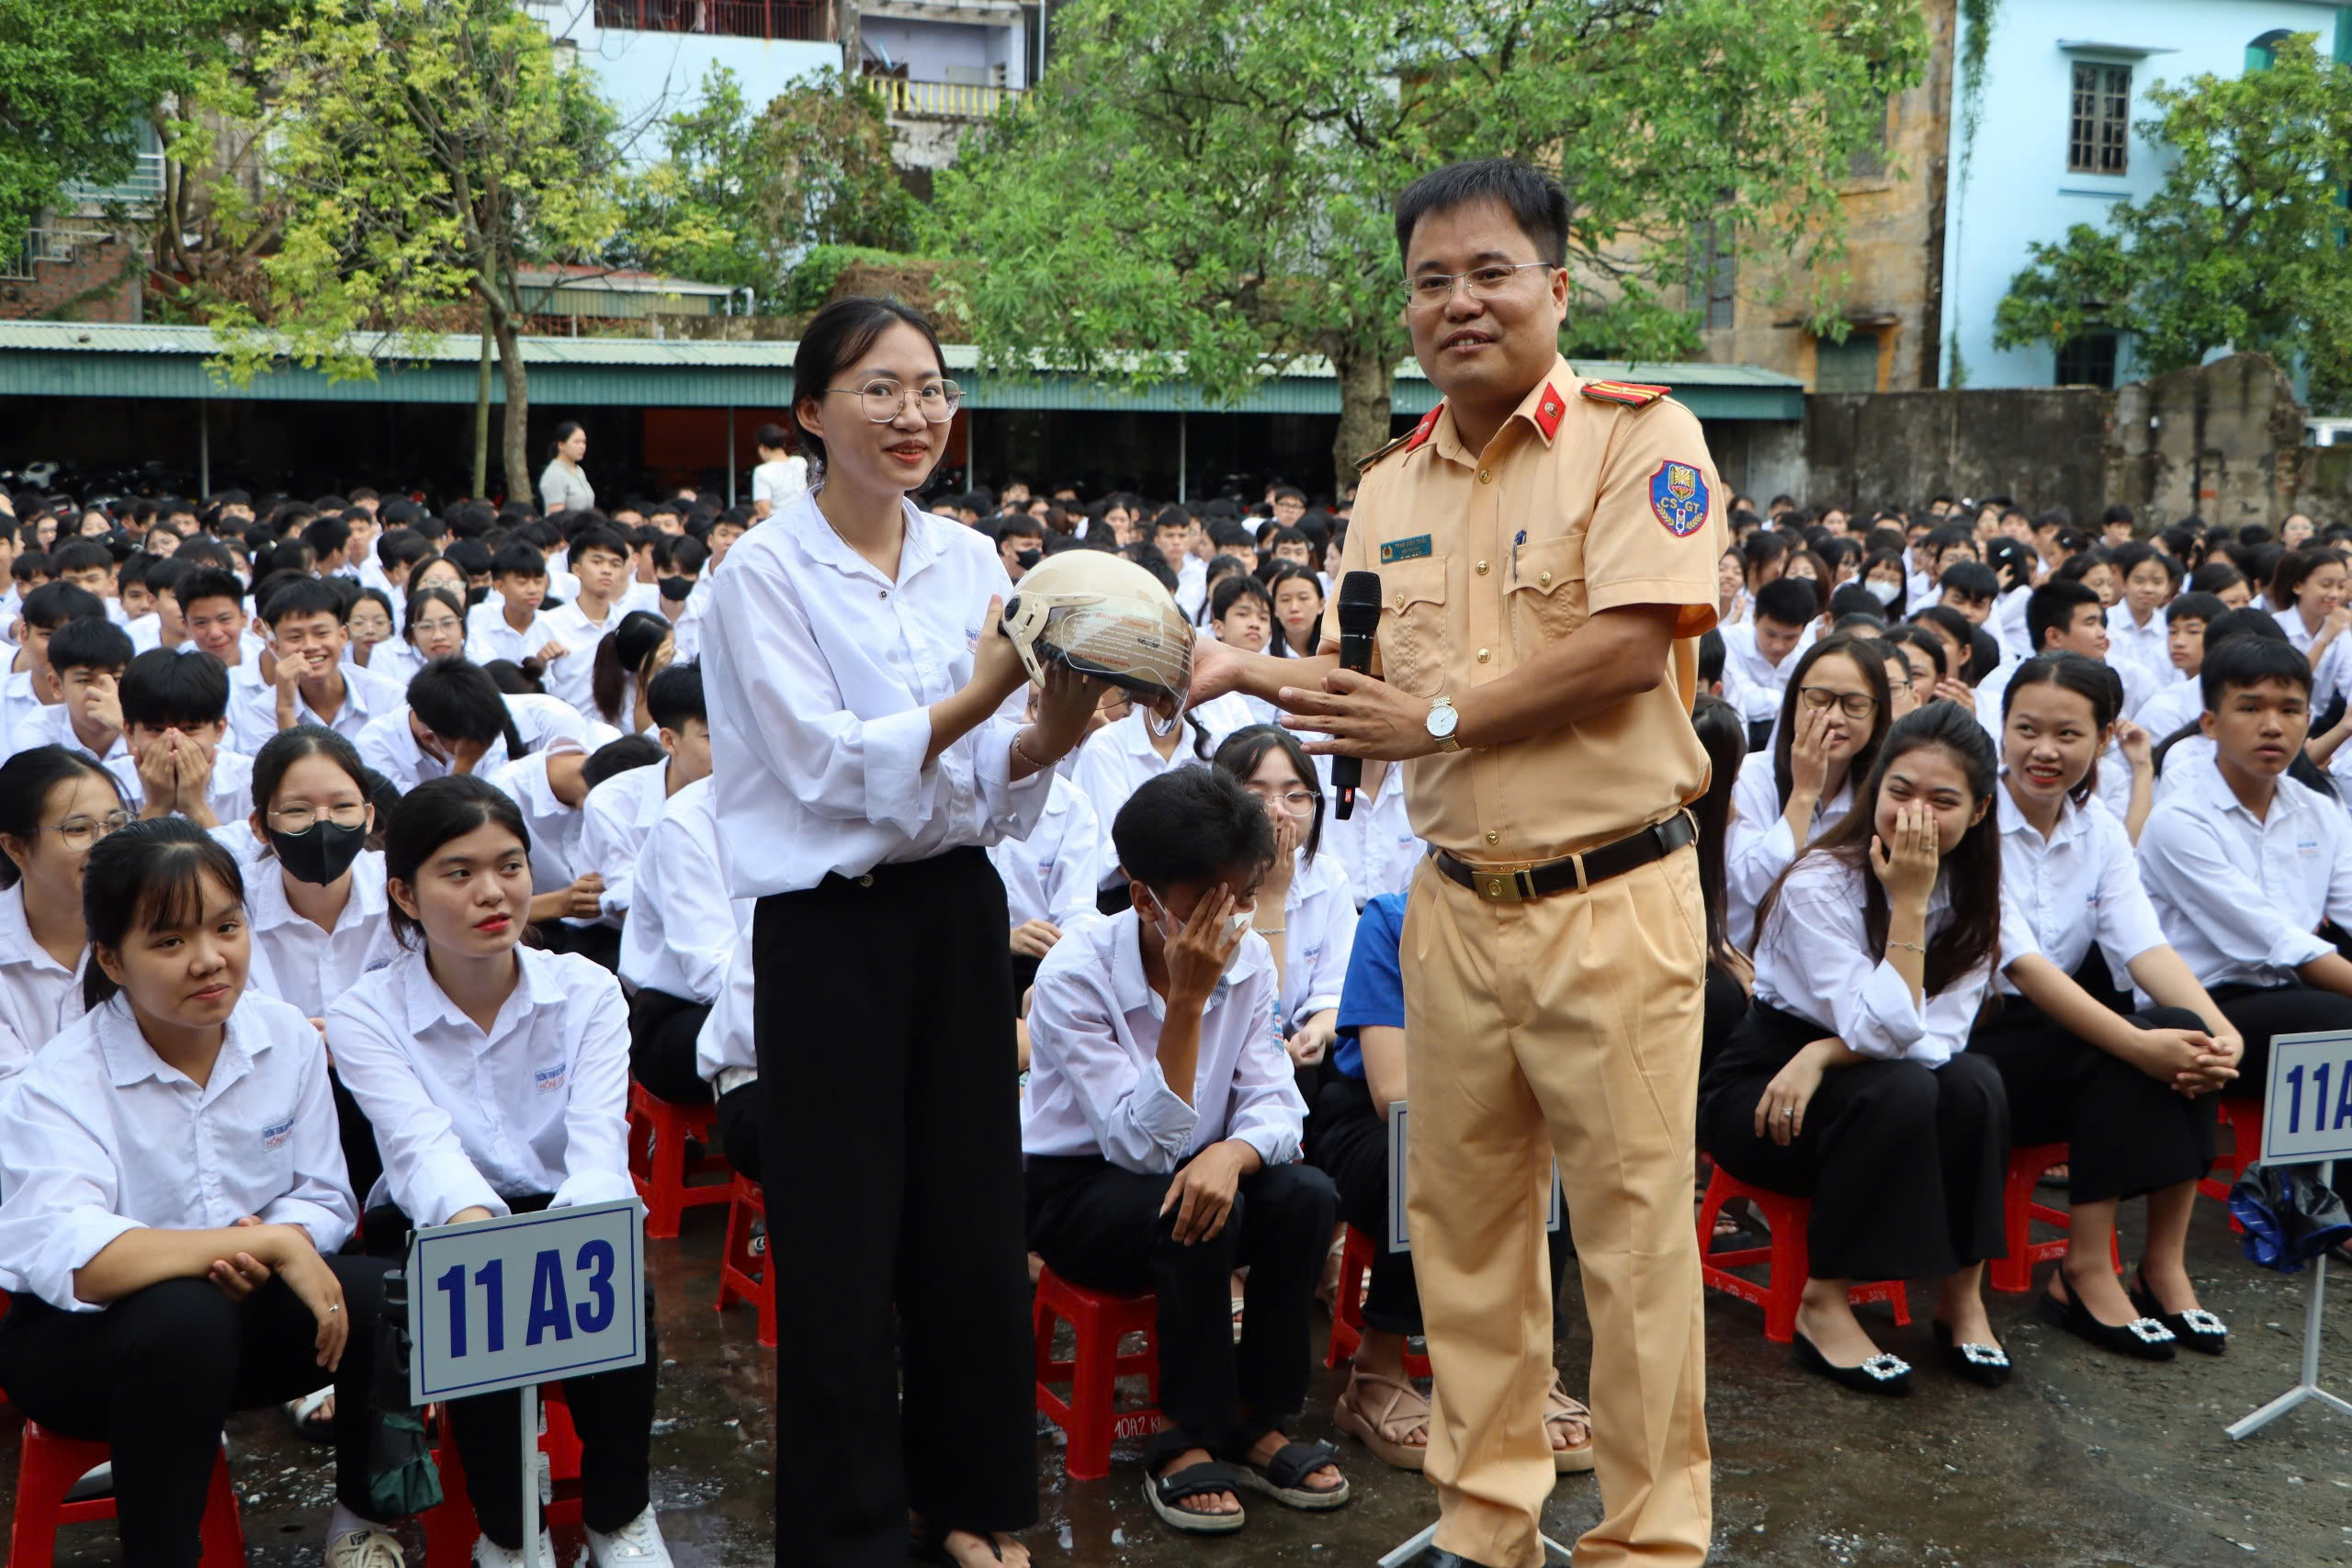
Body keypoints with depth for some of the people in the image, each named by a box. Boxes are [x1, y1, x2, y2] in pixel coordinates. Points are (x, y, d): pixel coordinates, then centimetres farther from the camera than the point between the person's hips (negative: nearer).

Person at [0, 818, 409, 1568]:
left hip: (245, 1307, 5)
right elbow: (67, 1261, -33)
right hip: (82, 1337, -4)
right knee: (186, 1318, -38)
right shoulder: (60, 1083, -18)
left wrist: (276, 1245, -25)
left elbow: (325, 1196, -1)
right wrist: (269, 1242, -35)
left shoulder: (288, 1037, -4)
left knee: (384, 1297, -23)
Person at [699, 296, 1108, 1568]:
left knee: (974, 1216, 11)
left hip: (958, 913, 5)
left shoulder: (969, 560, 7)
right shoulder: (764, 574, -8)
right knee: (844, 1238, 3)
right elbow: (829, 765, -16)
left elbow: (996, 777, 7)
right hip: (830, 927, -5)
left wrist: (1054, 732, -14)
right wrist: (983, 694, -25)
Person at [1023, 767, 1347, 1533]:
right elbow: (1142, 1145, -28)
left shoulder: (1248, 959, -7)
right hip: (1074, 1189, -5)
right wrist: (1187, 1002, -36)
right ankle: (1186, 1440, -16)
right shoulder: (1074, 974, -23)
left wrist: (1231, 1153, -34)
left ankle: (1253, 1421, -8)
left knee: (1307, 1196, -22)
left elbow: (1275, 1104, -10)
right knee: (1195, 1216, -33)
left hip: (1184, 1171, 5)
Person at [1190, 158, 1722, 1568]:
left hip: (1611, 898, -6)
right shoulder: (1392, 485, 12)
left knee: (1634, 1235, 2)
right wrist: (1244, 670, 2)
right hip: (1454, 902, 6)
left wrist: (1439, 717, -15)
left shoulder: (1639, 436, -8)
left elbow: (1633, 646, -19)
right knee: (1465, 1227, 13)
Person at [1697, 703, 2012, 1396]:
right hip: (1758, 1088, -5)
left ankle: (1962, 1297, -11)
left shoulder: (1971, 895, -3)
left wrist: (1825, 1055, -26)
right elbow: (1883, 1032, -28)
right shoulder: (1820, 884, -21)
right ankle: (1823, 1304, -20)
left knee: (1975, 1086, -25)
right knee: (1901, 1092, -32)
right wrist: (1909, 903, -29)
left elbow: (1941, 1038, -14)